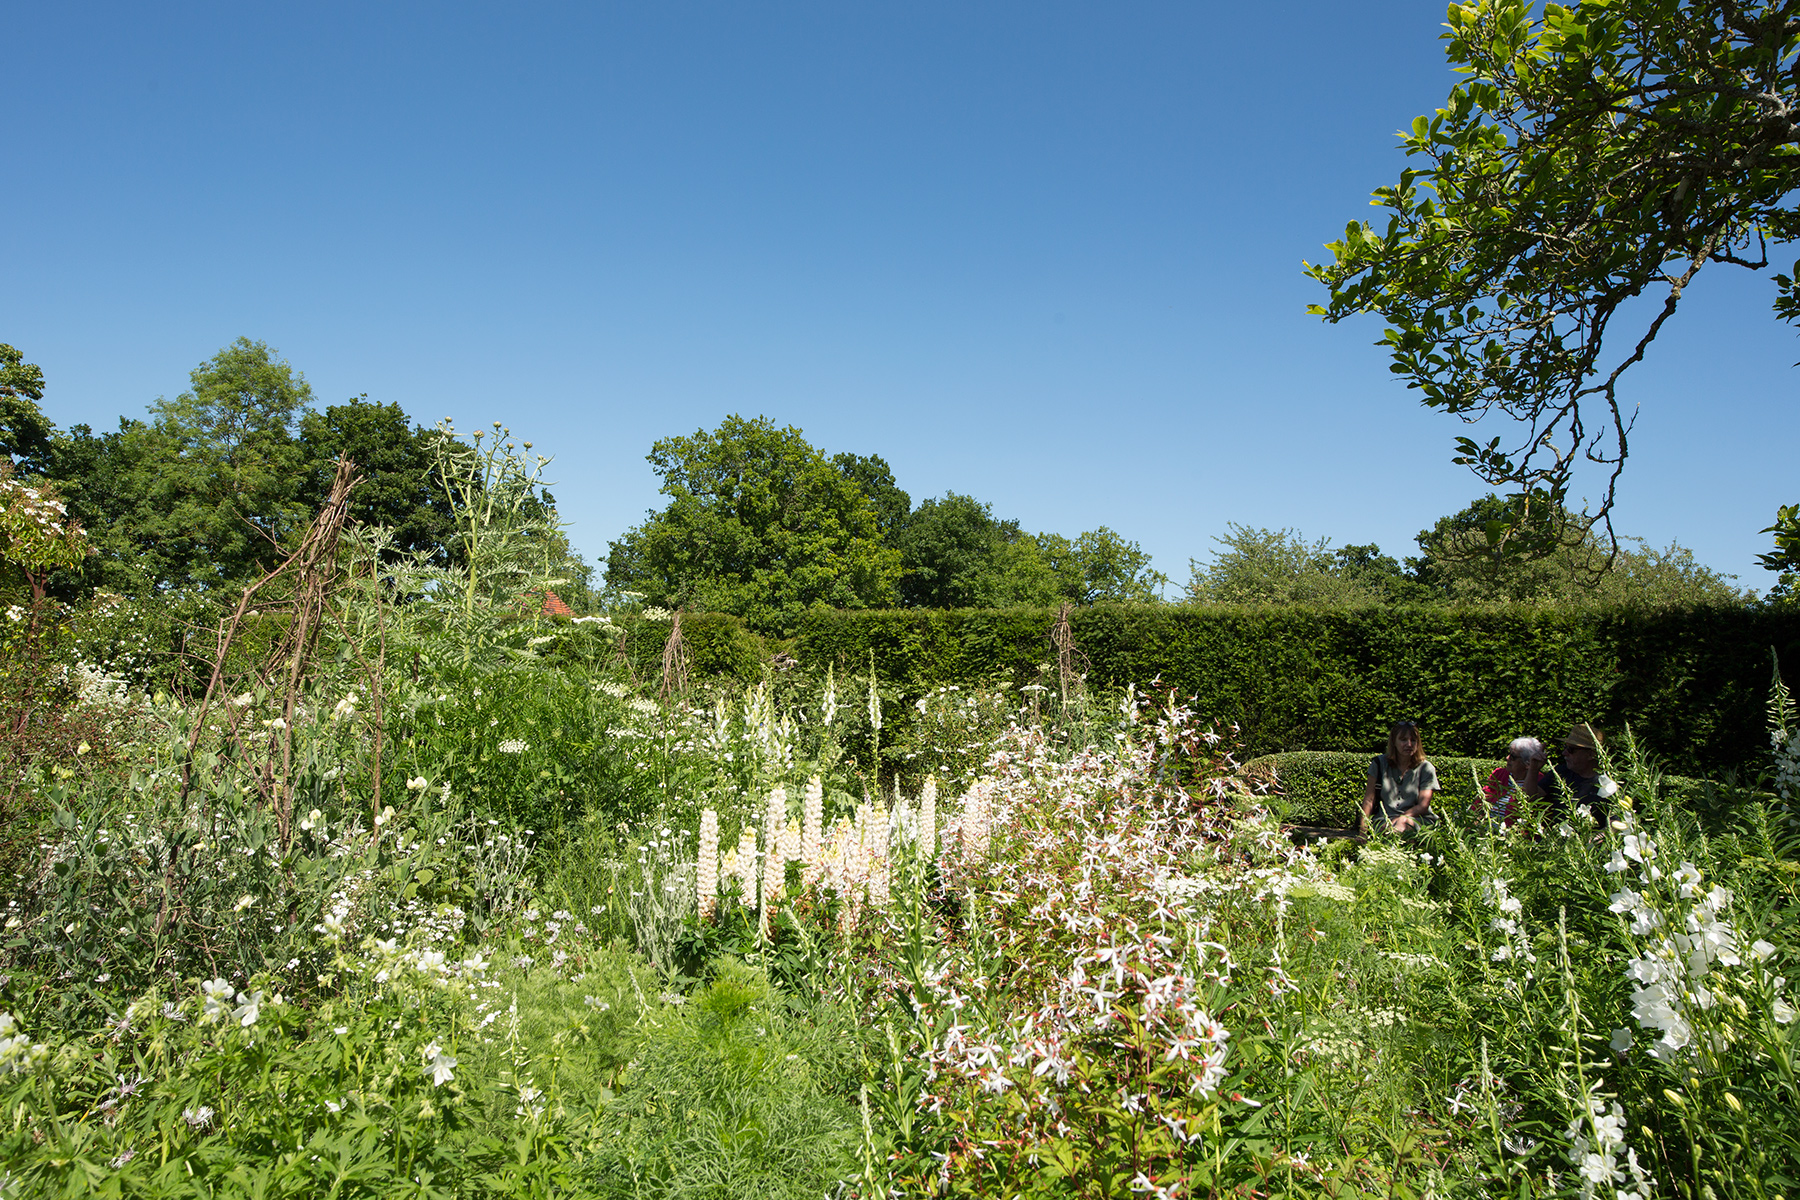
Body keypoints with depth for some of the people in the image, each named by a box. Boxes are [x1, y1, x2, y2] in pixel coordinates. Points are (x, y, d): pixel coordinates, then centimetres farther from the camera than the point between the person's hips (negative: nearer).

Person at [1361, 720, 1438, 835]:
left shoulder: (1426, 769, 7)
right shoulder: (1379, 764, 9)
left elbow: (1423, 806, -1)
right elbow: (1369, 800, 6)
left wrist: (1400, 819, -18)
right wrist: (1363, 829, -7)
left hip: (1417, 819, -1)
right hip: (1386, 818, 1)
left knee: (1403, 824, -37)